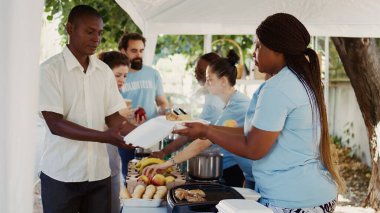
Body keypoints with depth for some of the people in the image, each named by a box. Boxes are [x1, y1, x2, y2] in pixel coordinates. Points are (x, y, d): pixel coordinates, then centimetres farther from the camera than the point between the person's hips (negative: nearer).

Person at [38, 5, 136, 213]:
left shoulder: (104, 71, 7)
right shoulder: (50, 69, -8)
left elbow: (112, 116, 9)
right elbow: (55, 124, -14)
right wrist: (105, 137, -25)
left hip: (99, 172, 4)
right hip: (61, 174, -4)